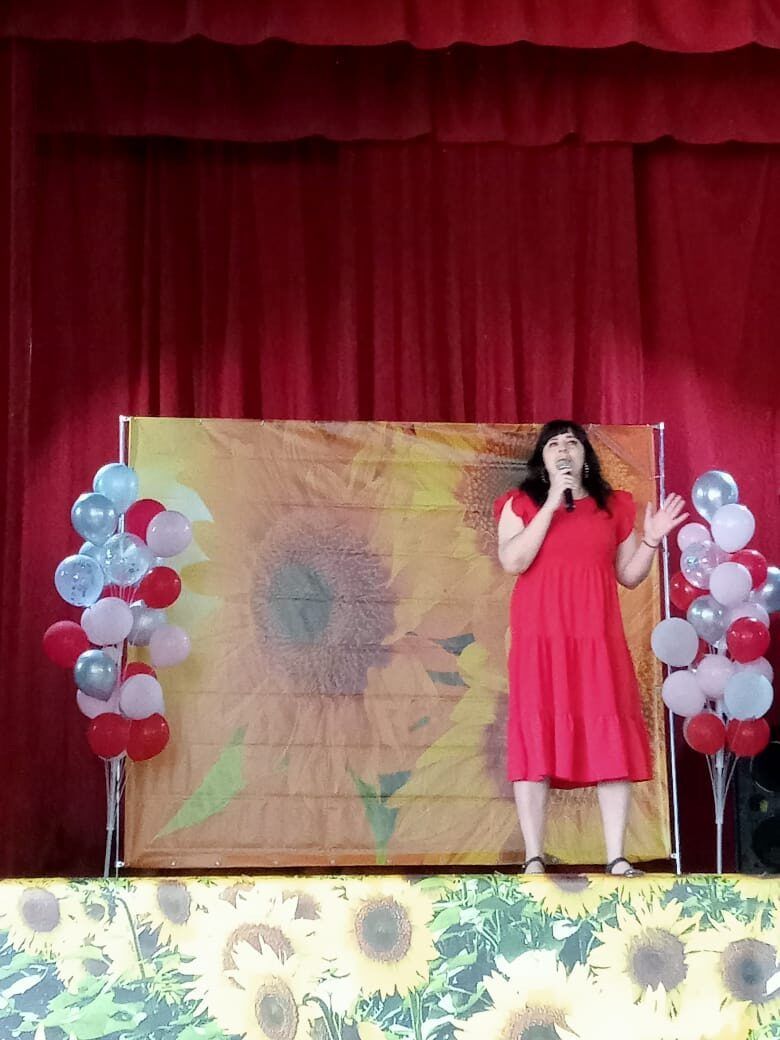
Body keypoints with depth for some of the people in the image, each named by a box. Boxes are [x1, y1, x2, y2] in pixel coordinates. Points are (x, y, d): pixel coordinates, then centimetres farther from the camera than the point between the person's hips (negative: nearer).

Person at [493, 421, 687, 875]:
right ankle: (534, 859, -4)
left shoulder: (613, 506, 15)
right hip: (540, 639, -2)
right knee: (536, 737, -6)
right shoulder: (522, 503, 9)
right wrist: (551, 505, -8)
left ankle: (617, 858, -1)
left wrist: (651, 540, -1)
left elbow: (629, 576, 16)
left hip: (598, 638, 2)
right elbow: (513, 561, -7)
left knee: (611, 738, -4)